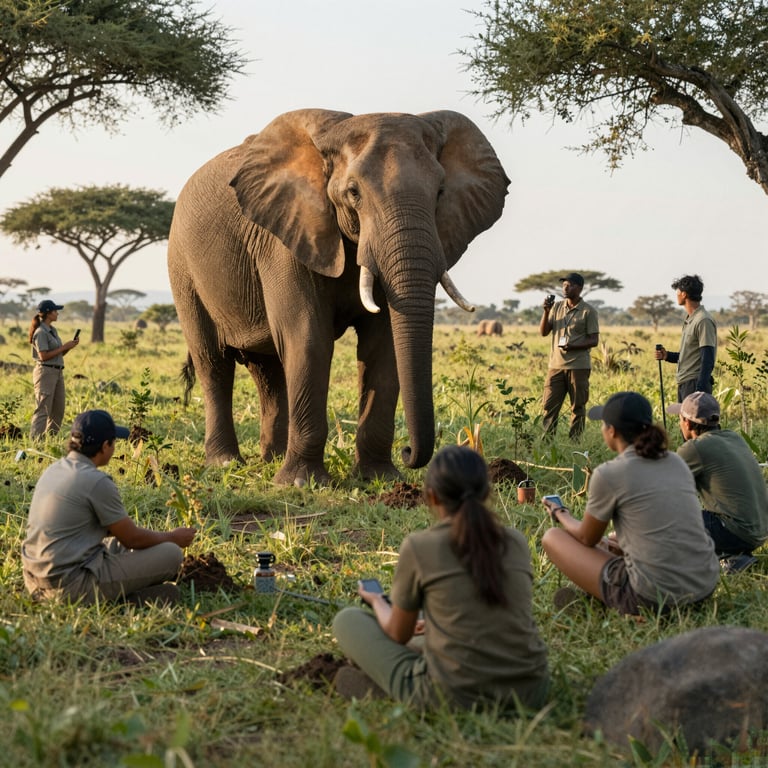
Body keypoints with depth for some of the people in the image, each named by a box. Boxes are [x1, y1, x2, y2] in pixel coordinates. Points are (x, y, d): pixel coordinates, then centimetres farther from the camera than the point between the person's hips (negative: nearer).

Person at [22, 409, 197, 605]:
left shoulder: (53, 470, 11)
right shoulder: (97, 481, -15)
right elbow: (133, 539, -5)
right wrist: (173, 537, 13)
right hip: (72, 585, -9)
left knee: (118, 543, 30)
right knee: (171, 554, -3)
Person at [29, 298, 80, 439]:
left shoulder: (53, 330, 15)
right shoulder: (41, 332, -12)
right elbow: (44, 356, -18)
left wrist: (70, 346, 2)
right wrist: (64, 347, -13)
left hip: (58, 372, 9)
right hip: (45, 372, -9)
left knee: (58, 410, 9)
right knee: (43, 410, -10)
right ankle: (35, 441, -10)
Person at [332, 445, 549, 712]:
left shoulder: (419, 546, -7)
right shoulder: (516, 542, 3)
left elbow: (398, 634, 5)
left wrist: (378, 602, 28)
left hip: (453, 696, -4)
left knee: (347, 619, 12)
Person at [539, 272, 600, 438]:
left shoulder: (589, 311, -3)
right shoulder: (557, 307, 11)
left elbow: (594, 340, -5)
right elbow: (543, 332, 8)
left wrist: (573, 346, -21)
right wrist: (546, 311, -6)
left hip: (579, 366, -4)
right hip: (556, 364, 4)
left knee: (578, 407, 2)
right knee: (549, 405, 2)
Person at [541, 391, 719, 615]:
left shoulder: (608, 474, -9)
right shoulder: (676, 462, 8)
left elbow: (587, 538, 7)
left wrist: (560, 515, 27)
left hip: (652, 596, -7)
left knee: (552, 537, 9)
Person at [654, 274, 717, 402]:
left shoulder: (703, 321, -14)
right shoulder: (689, 319, 16)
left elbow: (708, 361, -18)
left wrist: (700, 391, -23)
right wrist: (667, 356, 7)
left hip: (695, 385, -10)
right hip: (684, 384, 10)